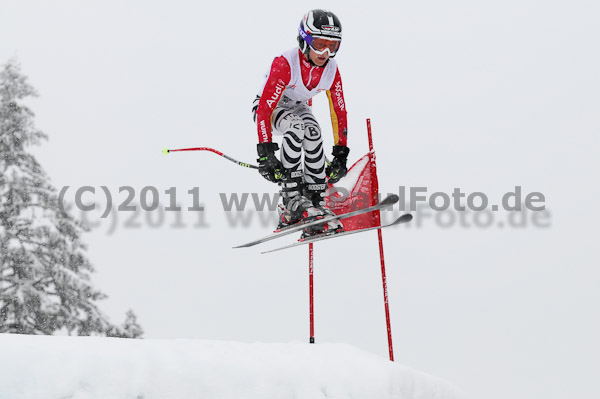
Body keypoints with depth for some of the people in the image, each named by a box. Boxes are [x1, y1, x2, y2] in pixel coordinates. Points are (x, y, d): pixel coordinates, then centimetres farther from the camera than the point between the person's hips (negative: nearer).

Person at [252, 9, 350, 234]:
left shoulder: (331, 70, -14)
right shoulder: (285, 64, -31)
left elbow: (339, 112, -4)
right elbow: (265, 108, -34)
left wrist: (340, 154, -7)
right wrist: (265, 153, -39)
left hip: (298, 108, 5)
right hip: (268, 108, -5)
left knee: (313, 132, -29)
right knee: (297, 126, -36)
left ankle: (315, 202, -22)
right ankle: (292, 200, -35)